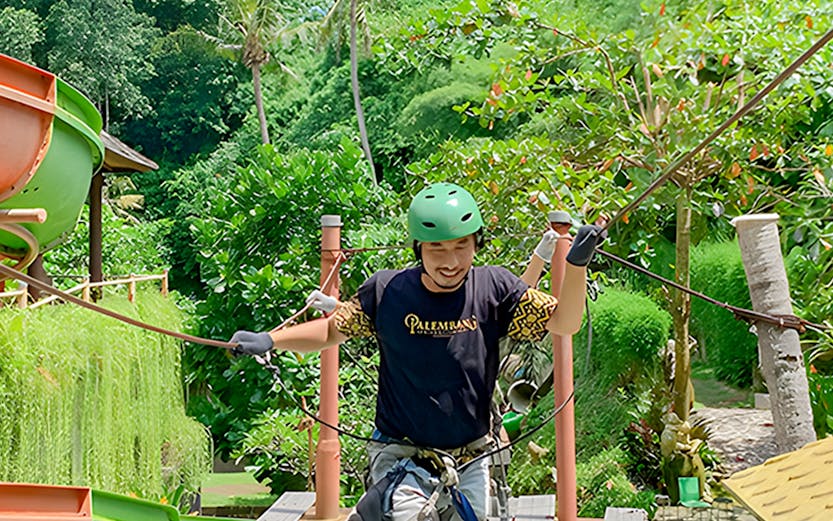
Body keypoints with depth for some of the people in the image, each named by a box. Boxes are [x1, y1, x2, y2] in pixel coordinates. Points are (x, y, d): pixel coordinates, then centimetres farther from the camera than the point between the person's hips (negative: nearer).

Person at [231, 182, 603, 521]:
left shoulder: (494, 288, -6)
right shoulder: (386, 291, -7)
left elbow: (564, 323, -5)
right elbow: (332, 330, 6)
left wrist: (577, 263, -20)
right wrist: (267, 340, -5)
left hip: (472, 461, 3)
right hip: (401, 456, -2)